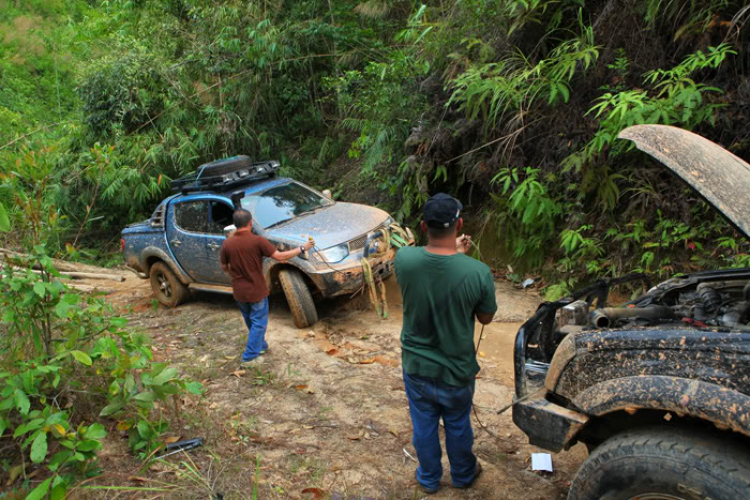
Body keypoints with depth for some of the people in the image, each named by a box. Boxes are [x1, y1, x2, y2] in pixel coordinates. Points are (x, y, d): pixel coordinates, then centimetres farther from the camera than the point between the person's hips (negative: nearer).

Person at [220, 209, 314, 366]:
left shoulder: (227, 243, -8)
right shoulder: (257, 241, -20)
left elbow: (224, 267, 4)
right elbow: (279, 256, -18)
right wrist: (302, 248, -8)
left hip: (239, 292, 5)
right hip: (256, 290, -4)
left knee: (250, 321, 24)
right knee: (259, 323, 9)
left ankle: (260, 345, 41)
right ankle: (250, 357, 9)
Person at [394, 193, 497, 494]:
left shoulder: (404, 259, -21)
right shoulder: (478, 272, -27)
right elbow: (486, 318, -7)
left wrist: (454, 254, 14)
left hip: (416, 367, 1)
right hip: (456, 371, -1)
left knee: (424, 426, 24)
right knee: (457, 426, 25)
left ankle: (429, 479, 47)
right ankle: (463, 475, 50)